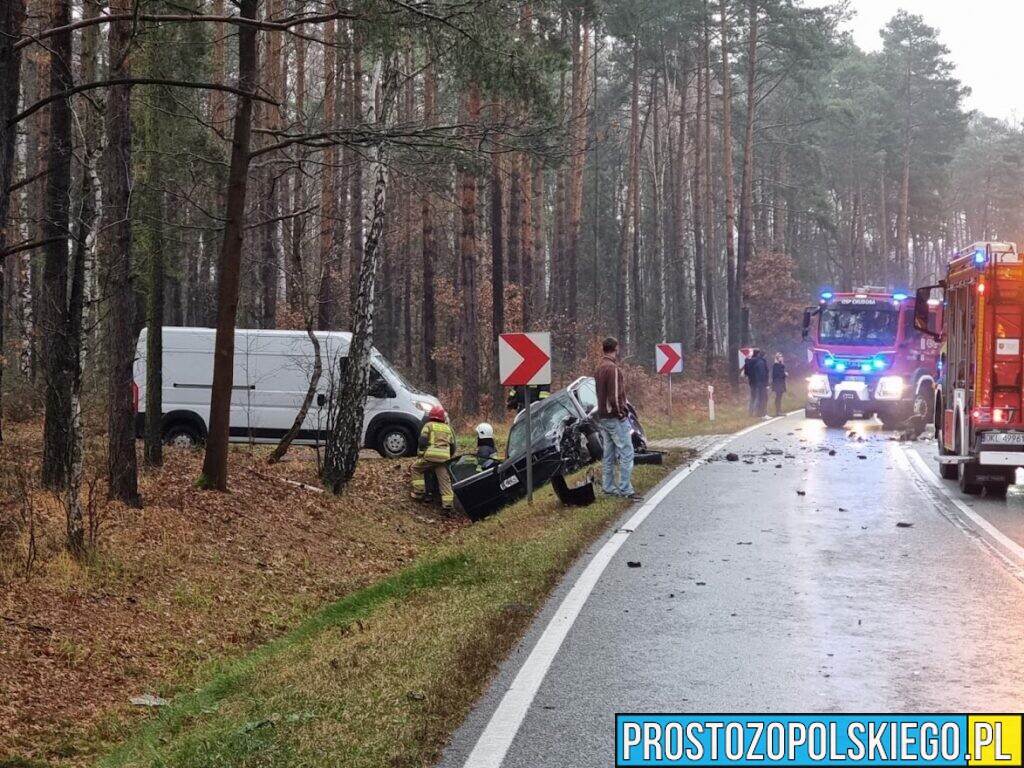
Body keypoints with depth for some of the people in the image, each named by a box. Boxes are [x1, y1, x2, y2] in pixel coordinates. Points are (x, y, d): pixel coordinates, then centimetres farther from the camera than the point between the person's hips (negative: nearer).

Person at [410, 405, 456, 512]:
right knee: (445, 481, 1)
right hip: (444, 458, 3)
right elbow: (452, 447, 22)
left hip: (430, 455, -3)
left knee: (416, 468, 20)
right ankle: (447, 504, -11)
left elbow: (422, 441, -1)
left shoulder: (428, 425, 10)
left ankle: (419, 492, 13)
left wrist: (421, 452, 14)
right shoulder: (448, 429, 23)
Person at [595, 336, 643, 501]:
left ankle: (609, 488, 18)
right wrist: (621, 412, -10)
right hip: (615, 418, -10)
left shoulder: (599, 369, 13)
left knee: (609, 455, 14)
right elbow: (615, 395, -21)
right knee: (626, 453, -9)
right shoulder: (613, 369, -17)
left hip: (604, 417, 10)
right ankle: (626, 489, -12)